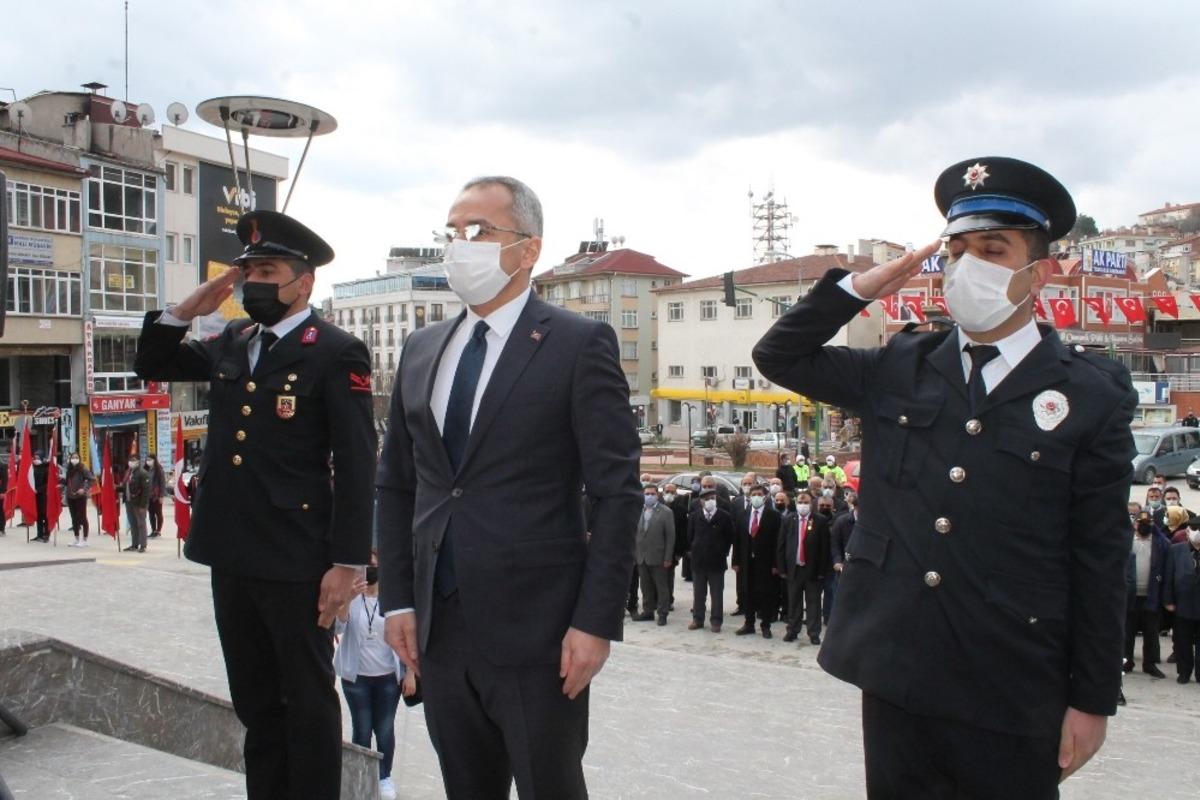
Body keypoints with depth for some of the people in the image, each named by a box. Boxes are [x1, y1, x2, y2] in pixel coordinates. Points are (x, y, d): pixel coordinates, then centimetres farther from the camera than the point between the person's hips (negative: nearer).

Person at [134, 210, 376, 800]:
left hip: (296, 562, -7)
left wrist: (348, 562, -17)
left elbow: (356, 465, -14)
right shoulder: (230, 343, 11)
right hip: (230, 555, 7)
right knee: (254, 701, 18)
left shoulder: (335, 352, -10)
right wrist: (187, 310, 4)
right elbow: (151, 365, 22)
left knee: (308, 702, 7)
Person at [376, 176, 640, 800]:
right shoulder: (421, 349, 10)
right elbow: (395, 484, 13)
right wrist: (398, 599, 7)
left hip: (536, 631, -5)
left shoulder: (579, 344, -7)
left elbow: (617, 492, -10)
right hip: (439, 628, 5)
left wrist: (596, 621, -14)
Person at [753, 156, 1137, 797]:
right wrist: (861, 287, -3)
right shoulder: (898, 369, 5)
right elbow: (778, 357, 10)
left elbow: (1100, 562, -3)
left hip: (1012, 697, -3)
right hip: (895, 674, 3)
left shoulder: (1092, 395, -4)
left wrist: (1092, 700, -2)